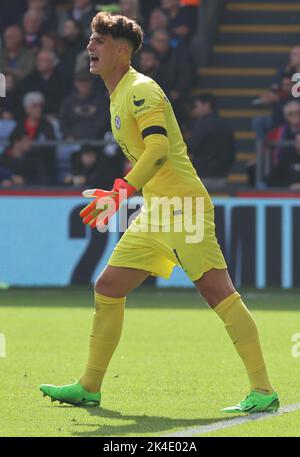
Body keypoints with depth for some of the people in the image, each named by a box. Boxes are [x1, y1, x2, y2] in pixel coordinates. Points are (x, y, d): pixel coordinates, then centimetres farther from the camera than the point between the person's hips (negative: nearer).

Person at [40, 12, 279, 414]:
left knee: (219, 293, -14)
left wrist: (120, 192, -31)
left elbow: (159, 150, -25)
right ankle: (89, 388, 16)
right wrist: (116, 198, 24)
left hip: (182, 206, -10)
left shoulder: (141, 90, -12)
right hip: (155, 214, 10)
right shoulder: (118, 97, 18)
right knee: (107, 289, 9)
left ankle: (263, 391, -15)